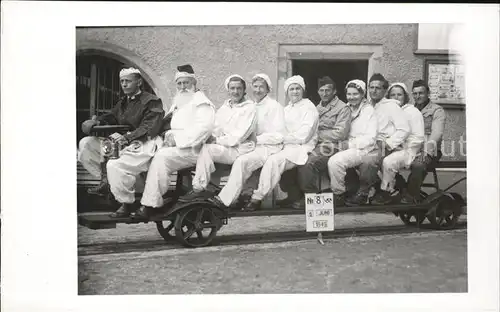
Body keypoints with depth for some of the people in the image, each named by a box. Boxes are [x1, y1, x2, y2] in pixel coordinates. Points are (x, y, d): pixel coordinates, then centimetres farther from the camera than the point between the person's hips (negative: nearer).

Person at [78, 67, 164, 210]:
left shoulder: (152, 102, -7)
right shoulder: (122, 102, 21)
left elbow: (149, 128, -18)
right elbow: (110, 117, 15)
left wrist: (126, 138, -32)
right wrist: (96, 122, -10)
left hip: (142, 144, -9)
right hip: (122, 143, 9)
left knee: (115, 165, -34)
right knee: (85, 144, 0)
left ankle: (127, 204, -14)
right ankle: (105, 178, 6)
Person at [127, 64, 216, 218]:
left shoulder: (202, 103, -2)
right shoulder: (178, 103, 26)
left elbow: (204, 127, -18)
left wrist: (177, 139, -19)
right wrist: (169, 135, 2)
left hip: (192, 150, -8)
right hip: (178, 147, 8)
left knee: (161, 156, -30)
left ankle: (151, 204, -28)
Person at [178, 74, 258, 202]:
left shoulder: (249, 108, -2)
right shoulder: (224, 106, 20)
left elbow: (240, 136, -11)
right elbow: (215, 128, 13)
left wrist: (217, 140, -14)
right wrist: (211, 137, -11)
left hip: (240, 149, -6)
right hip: (223, 147, 6)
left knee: (207, 149, -26)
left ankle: (198, 189, -20)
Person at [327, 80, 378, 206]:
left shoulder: (368, 110, -1)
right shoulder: (347, 109, 17)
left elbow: (371, 138, -9)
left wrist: (350, 144, -15)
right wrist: (341, 144, -8)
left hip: (364, 149, -6)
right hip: (348, 148, 6)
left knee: (335, 161, -28)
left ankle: (339, 194, -12)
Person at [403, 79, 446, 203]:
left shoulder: (437, 111, 4)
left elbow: (436, 133, -11)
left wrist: (427, 151, -28)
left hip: (429, 151, -4)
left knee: (419, 165, -37)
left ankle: (410, 197, -24)